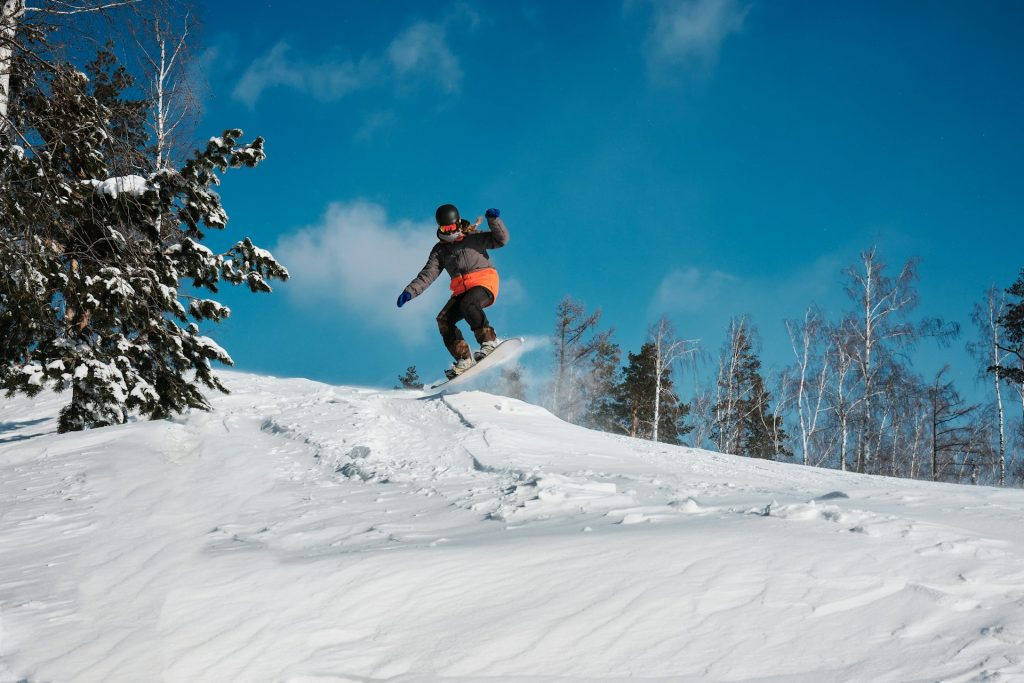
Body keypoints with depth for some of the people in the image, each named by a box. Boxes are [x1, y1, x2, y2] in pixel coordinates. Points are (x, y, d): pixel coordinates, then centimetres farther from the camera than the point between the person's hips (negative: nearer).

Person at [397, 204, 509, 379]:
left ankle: (489, 341, -30)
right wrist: (410, 292, -7)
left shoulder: (474, 237, 8)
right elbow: (427, 275, 8)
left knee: (468, 305, -35)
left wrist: (494, 220, -19)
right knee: (444, 319, -15)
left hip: (484, 282, -5)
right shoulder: (439, 250, 17)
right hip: (461, 290, 5)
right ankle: (464, 359, -15)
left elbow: (501, 239, -1)